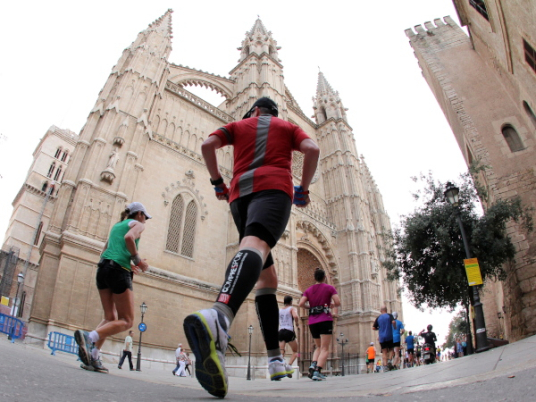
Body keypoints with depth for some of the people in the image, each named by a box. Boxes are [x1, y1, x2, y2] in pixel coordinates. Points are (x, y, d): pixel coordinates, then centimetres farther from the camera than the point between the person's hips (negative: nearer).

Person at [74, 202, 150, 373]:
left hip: (103, 268, 8)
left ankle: (93, 357, -4)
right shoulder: (138, 224, 7)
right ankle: (89, 337, -25)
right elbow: (129, 237, -17)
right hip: (119, 271, -8)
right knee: (126, 321, -4)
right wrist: (137, 260, -8)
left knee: (111, 318, 11)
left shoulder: (116, 225, 28)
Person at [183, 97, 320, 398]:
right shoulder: (288, 127, 26)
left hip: (240, 194, 3)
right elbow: (313, 150, 6)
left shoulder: (240, 125, 29)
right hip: (274, 187, -3)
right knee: (255, 247, -32)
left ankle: (276, 361, 6)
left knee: (267, 277, 10)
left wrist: (217, 181, 20)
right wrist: (303, 189, 16)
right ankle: (218, 317, -63)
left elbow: (208, 144, 11)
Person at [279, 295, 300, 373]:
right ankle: (288, 366, -13)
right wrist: (297, 323, 0)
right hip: (289, 332, -4)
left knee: (281, 352, -3)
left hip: (281, 331, 4)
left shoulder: (279, 311, 16)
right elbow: (295, 316, -18)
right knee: (295, 352, 10)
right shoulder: (292, 308, 3)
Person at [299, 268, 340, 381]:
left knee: (318, 347, 19)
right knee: (325, 348, -1)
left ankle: (313, 365, -4)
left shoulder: (309, 290, 12)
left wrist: (310, 307, 15)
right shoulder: (329, 288, 4)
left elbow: (301, 303, -2)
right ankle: (317, 372, -16)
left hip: (312, 321, 4)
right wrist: (331, 305, 14)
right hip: (325, 320, -4)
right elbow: (338, 302, -6)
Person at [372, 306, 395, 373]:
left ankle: (385, 365, -12)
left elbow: (373, 328, 5)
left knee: (384, 352, 3)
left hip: (381, 337, 1)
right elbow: (393, 322, -18)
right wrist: (394, 327, 0)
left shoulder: (378, 318, 8)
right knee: (391, 350, 12)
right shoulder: (389, 316, 2)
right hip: (389, 336, -1)